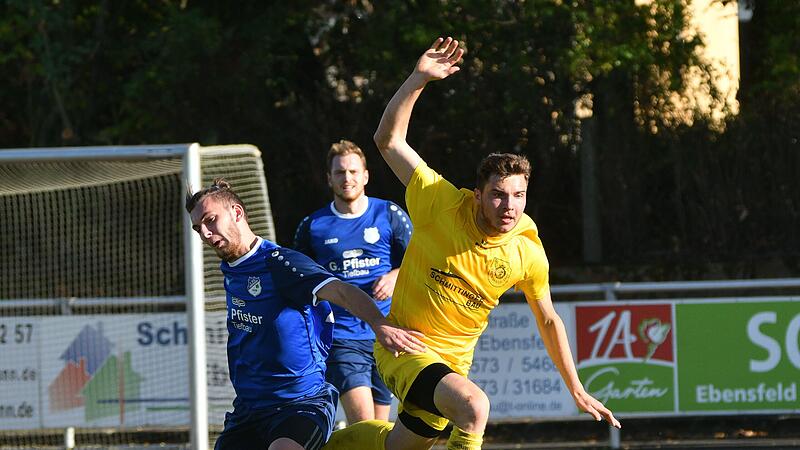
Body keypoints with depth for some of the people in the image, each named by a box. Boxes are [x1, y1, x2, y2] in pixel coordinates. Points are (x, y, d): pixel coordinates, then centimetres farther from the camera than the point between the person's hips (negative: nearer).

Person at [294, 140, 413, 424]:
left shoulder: (390, 215, 6)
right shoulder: (312, 226, 6)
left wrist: (395, 276, -10)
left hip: (386, 334, 2)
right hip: (340, 336, -2)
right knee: (363, 424, -19)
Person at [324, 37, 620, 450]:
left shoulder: (528, 254, -8)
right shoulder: (442, 205, -17)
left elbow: (549, 322, 8)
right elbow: (389, 140, -16)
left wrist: (577, 392, 10)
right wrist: (419, 79, -26)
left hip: (453, 361, 5)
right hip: (403, 348, -5)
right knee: (474, 407, -31)